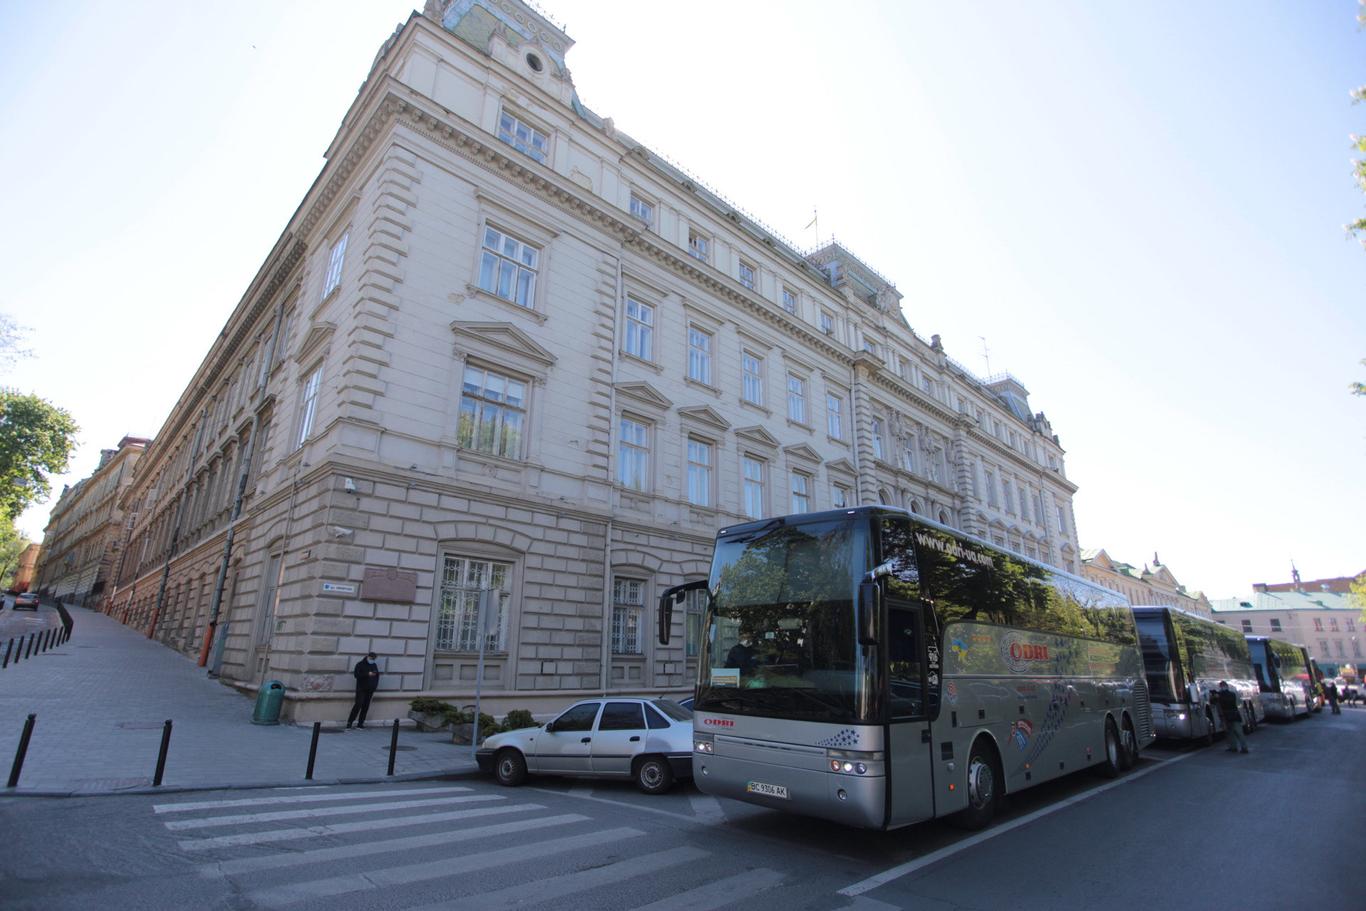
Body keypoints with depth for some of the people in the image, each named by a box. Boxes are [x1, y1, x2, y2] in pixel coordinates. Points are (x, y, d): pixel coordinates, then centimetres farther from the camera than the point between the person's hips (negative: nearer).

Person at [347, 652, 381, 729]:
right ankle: (349, 722, -6)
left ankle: (360, 723, 6)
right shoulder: (360, 664, -2)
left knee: (366, 706, 2)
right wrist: (367, 674, -21)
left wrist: (375, 685, 11)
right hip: (361, 689, -5)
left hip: (370, 690, 5)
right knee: (358, 704, -13)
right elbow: (356, 675, -13)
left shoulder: (374, 665, 14)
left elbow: (377, 675, 21)